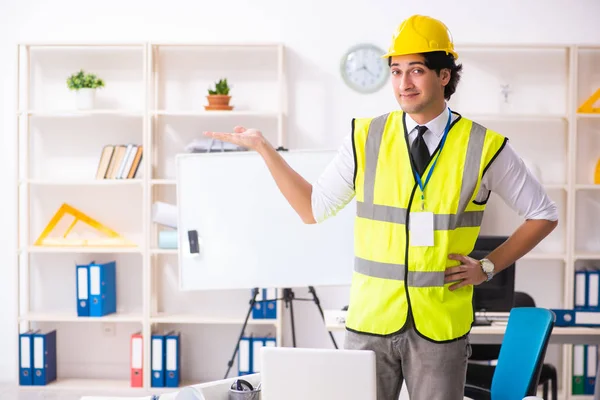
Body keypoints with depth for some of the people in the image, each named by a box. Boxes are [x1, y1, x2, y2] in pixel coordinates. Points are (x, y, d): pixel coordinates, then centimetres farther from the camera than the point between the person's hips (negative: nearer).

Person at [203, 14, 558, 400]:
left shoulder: (484, 147, -3)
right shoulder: (366, 138, 1)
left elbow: (544, 213, 8)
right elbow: (313, 208, 8)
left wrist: (488, 267, -1)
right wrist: (265, 148, 1)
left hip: (440, 325, -1)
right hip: (371, 323, 1)